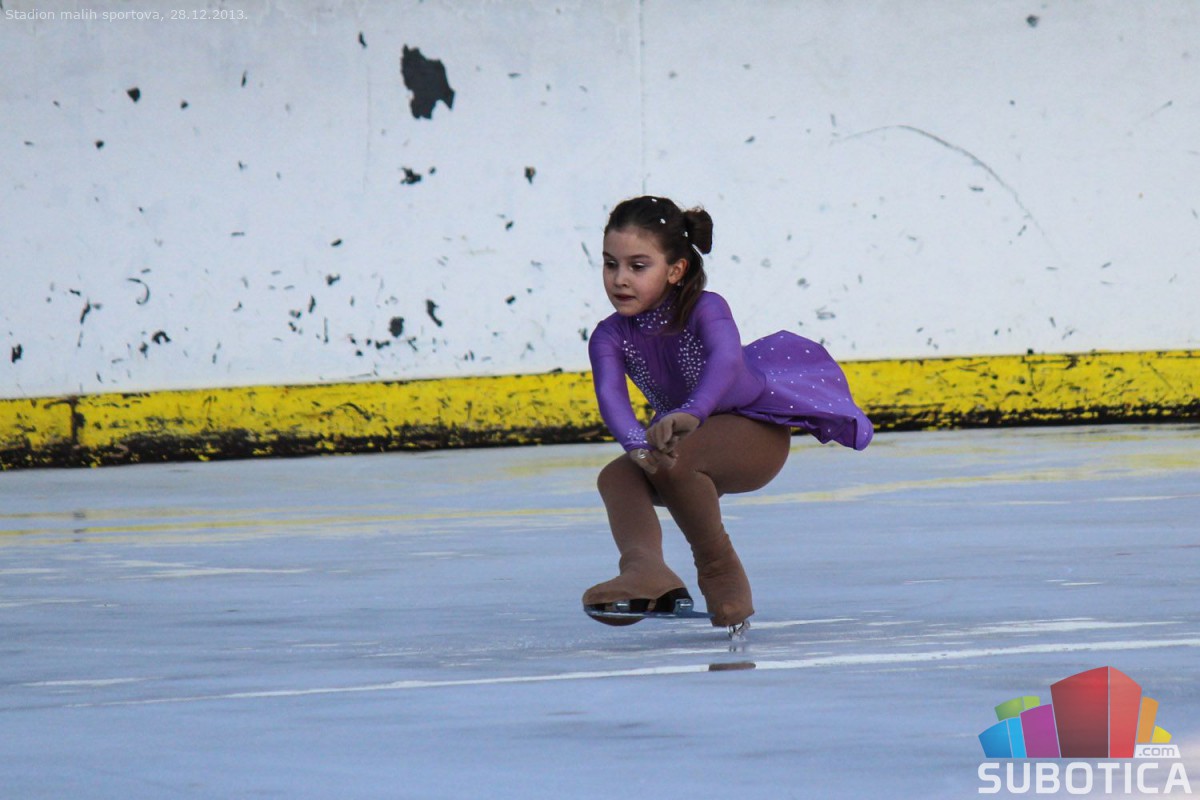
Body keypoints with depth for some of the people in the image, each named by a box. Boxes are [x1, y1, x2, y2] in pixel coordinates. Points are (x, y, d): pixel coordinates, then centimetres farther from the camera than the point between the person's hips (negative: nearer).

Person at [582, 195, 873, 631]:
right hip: (694, 446, 6)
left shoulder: (704, 310, -24)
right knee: (616, 477, -22)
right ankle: (644, 570, -45)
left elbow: (726, 358, -45)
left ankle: (722, 575, -19)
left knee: (672, 460, -35)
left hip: (757, 434, -6)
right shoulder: (611, 337, -12)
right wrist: (639, 445, -51)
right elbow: (611, 397, -29)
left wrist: (690, 414, -65)